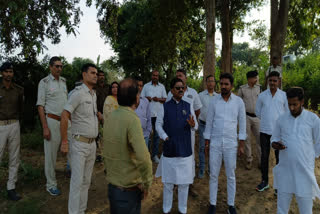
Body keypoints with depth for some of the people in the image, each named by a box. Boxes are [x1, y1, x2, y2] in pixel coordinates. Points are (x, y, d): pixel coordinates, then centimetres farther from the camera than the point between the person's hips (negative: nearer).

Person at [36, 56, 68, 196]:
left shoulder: (63, 81, 11)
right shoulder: (44, 82, -5)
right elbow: (40, 106, -8)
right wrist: (45, 128, -13)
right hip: (52, 120, -5)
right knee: (51, 153, 4)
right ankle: (51, 184, 17)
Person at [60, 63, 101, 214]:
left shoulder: (94, 94, 12)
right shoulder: (78, 93, -13)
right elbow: (64, 116, -17)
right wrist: (64, 142, -18)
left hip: (92, 144, 8)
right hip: (79, 144, -8)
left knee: (86, 181, 15)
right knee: (77, 181, -2)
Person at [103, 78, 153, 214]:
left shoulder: (110, 117, 1)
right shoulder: (132, 119, -23)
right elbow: (143, 158, -32)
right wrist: (147, 184, -18)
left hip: (112, 186, 7)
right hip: (128, 189, -7)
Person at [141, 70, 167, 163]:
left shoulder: (162, 86, 10)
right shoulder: (146, 86, 7)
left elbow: (165, 99, 8)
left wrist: (159, 99, -12)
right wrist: (146, 98, -15)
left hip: (158, 114, 1)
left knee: (157, 135, 5)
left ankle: (155, 154, 14)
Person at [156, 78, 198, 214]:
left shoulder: (188, 106, 4)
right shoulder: (165, 107, 1)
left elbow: (195, 126, 5)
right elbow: (158, 124, 4)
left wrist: (193, 124, -18)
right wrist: (165, 137, -12)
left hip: (185, 149, 1)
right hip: (169, 149, -1)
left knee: (184, 182, 11)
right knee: (168, 182, 12)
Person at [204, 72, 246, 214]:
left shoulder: (239, 101, -2)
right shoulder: (214, 100, -1)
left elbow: (242, 123, 2)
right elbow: (209, 122, 3)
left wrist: (241, 144, -1)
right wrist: (206, 142, 3)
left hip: (231, 144, 0)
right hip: (215, 143, 1)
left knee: (231, 176, 11)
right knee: (213, 175, 9)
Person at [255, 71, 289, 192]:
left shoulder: (284, 95, -2)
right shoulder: (262, 95, 2)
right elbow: (258, 112, 13)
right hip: (264, 131, 2)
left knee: (279, 157, 5)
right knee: (264, 156, 10)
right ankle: (264, 181, 26)